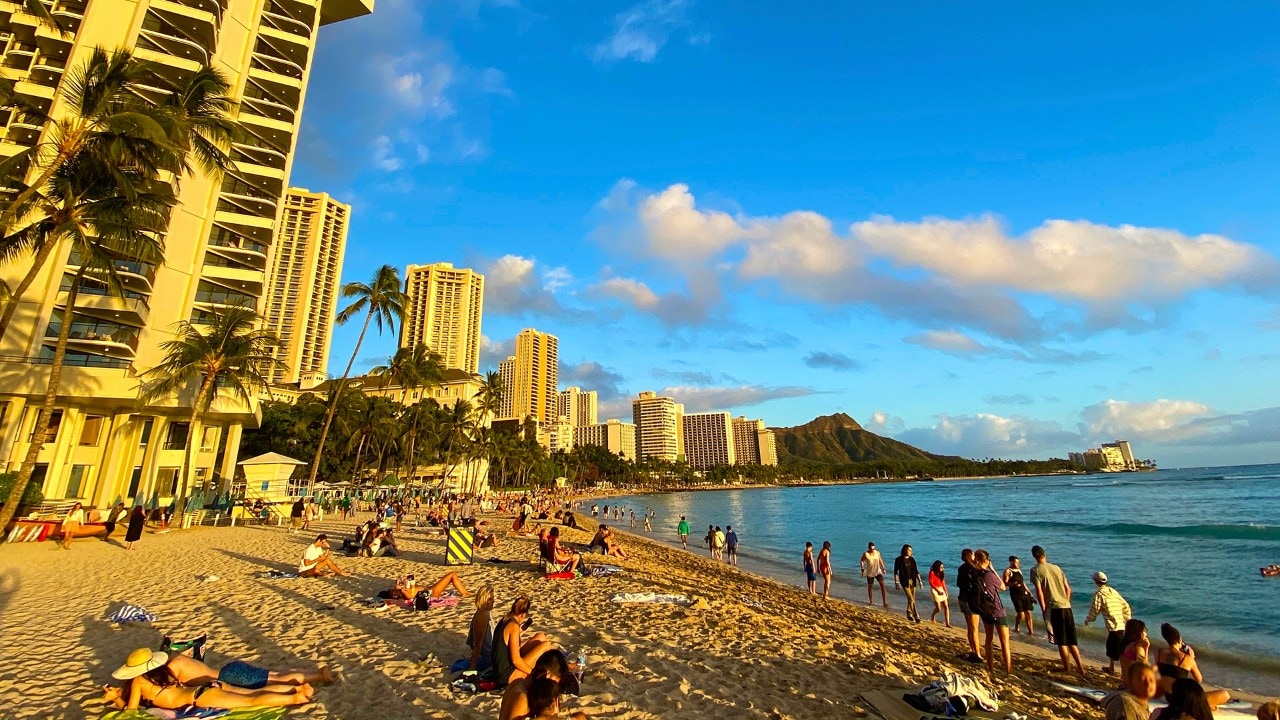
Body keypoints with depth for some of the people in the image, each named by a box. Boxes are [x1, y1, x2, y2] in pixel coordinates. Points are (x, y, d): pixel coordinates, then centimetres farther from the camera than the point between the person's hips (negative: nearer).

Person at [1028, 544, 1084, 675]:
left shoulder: (1035, 570, -6)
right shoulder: (1057, 568, 11)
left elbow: (1039, 592, -11)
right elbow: (1068, 588, 13)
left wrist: (1044, 610, -2)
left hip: (1054, 608, -5)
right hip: (1067, 607, 5)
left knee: (1061, 641, 5)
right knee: (1071, 640, 15)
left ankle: (1067, 668, 13)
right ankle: (1080, 667, 16)